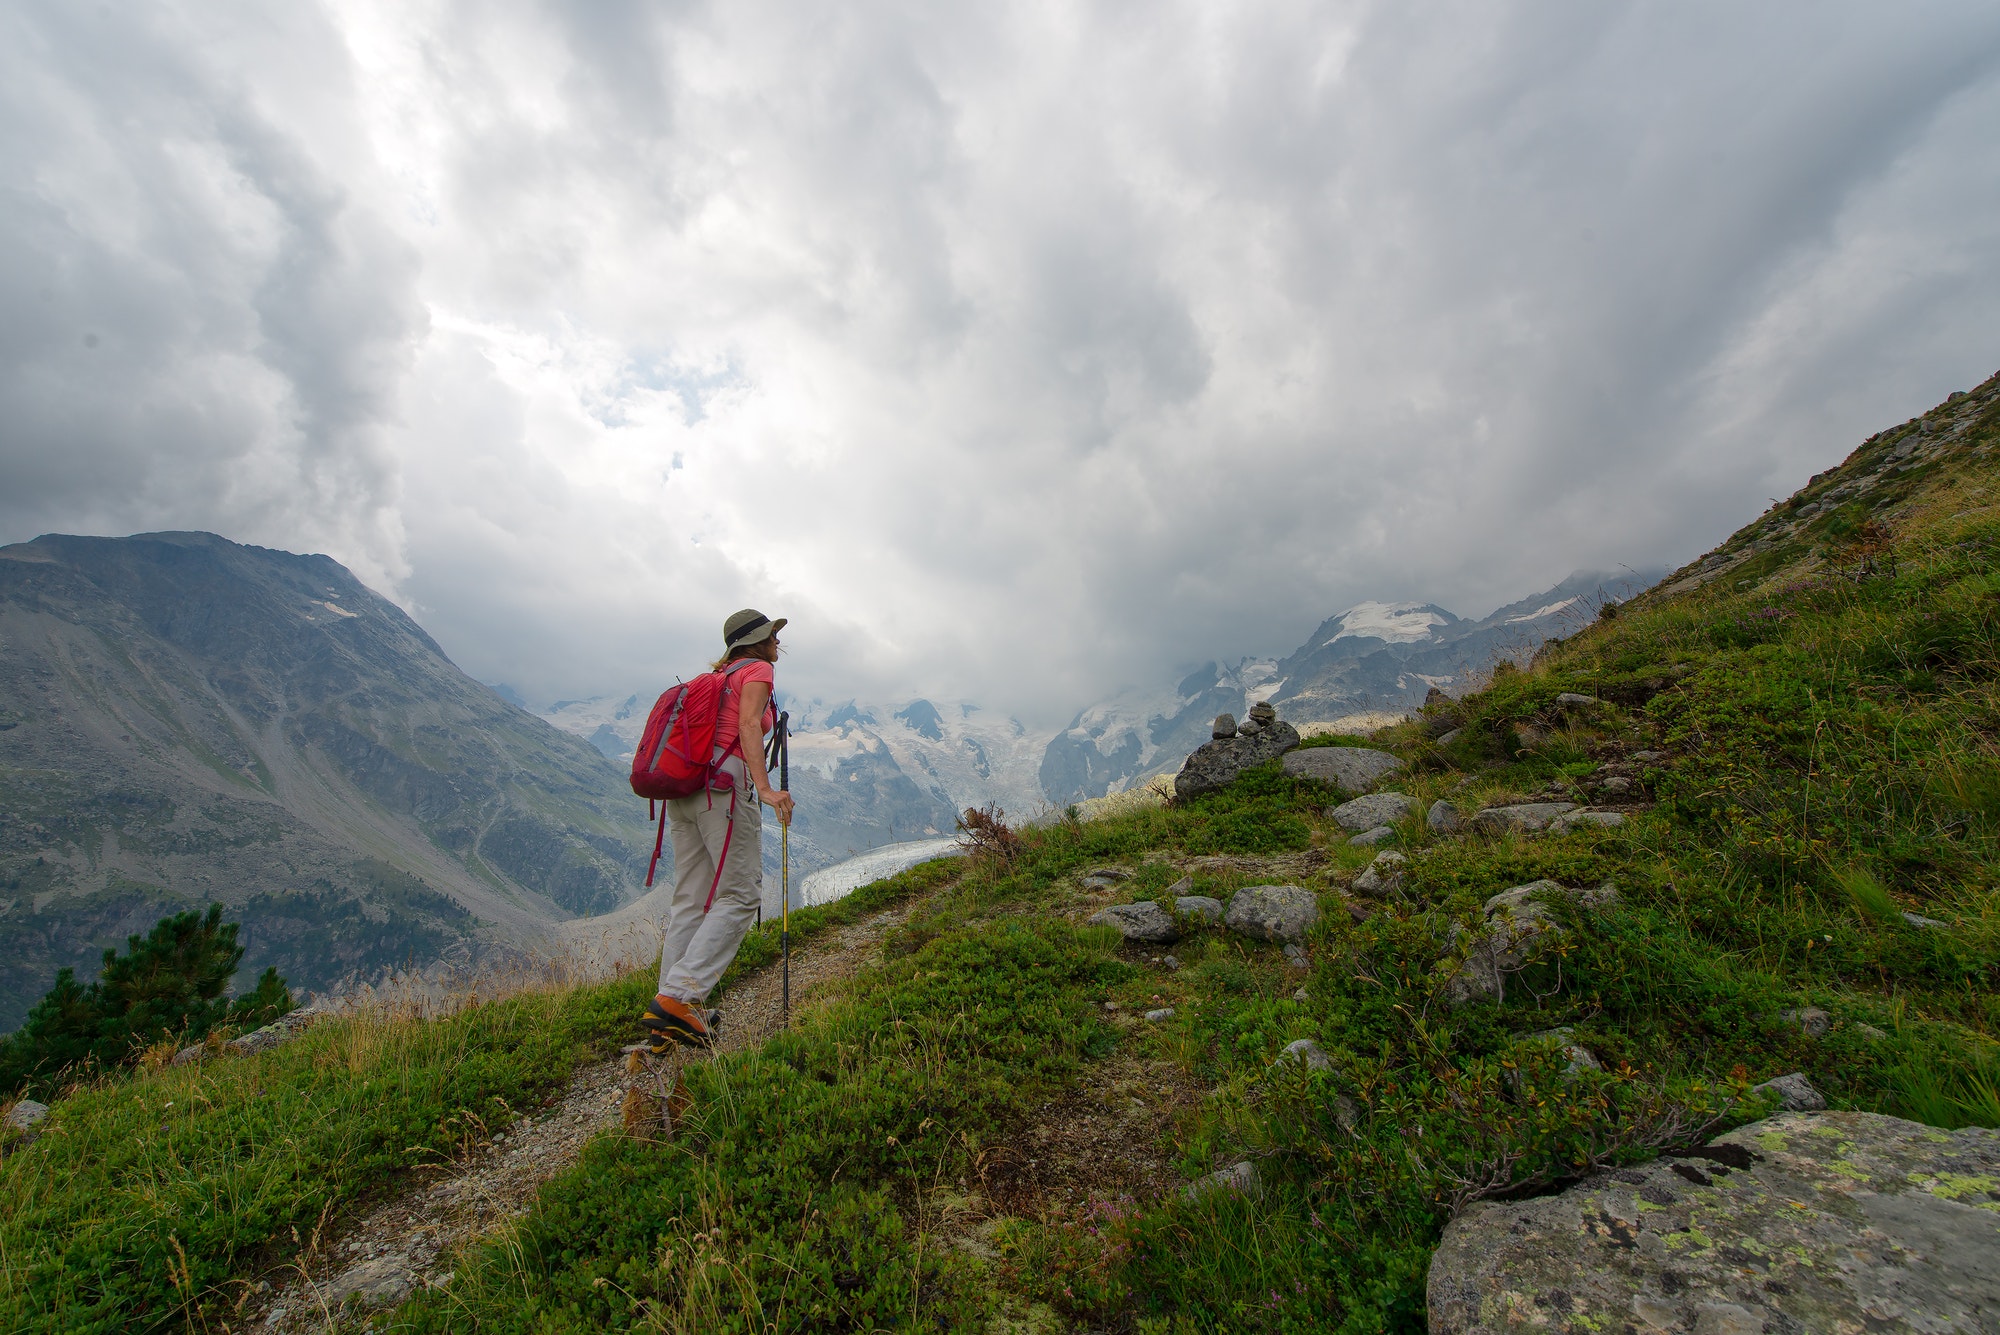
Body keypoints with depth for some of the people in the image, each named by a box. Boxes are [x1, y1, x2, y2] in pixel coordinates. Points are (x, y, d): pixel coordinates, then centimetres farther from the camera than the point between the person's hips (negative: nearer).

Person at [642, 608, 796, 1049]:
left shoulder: (717, 676, 26)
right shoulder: (757, 671, 3)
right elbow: (748, 725, -13)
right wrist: (764, 788, -23)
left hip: (683, 788, 9)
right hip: (724, 783, -8)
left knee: (691, 899, 9)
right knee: (741, 895, -4)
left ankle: (674, 1008, 12)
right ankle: (677, 996, -10)